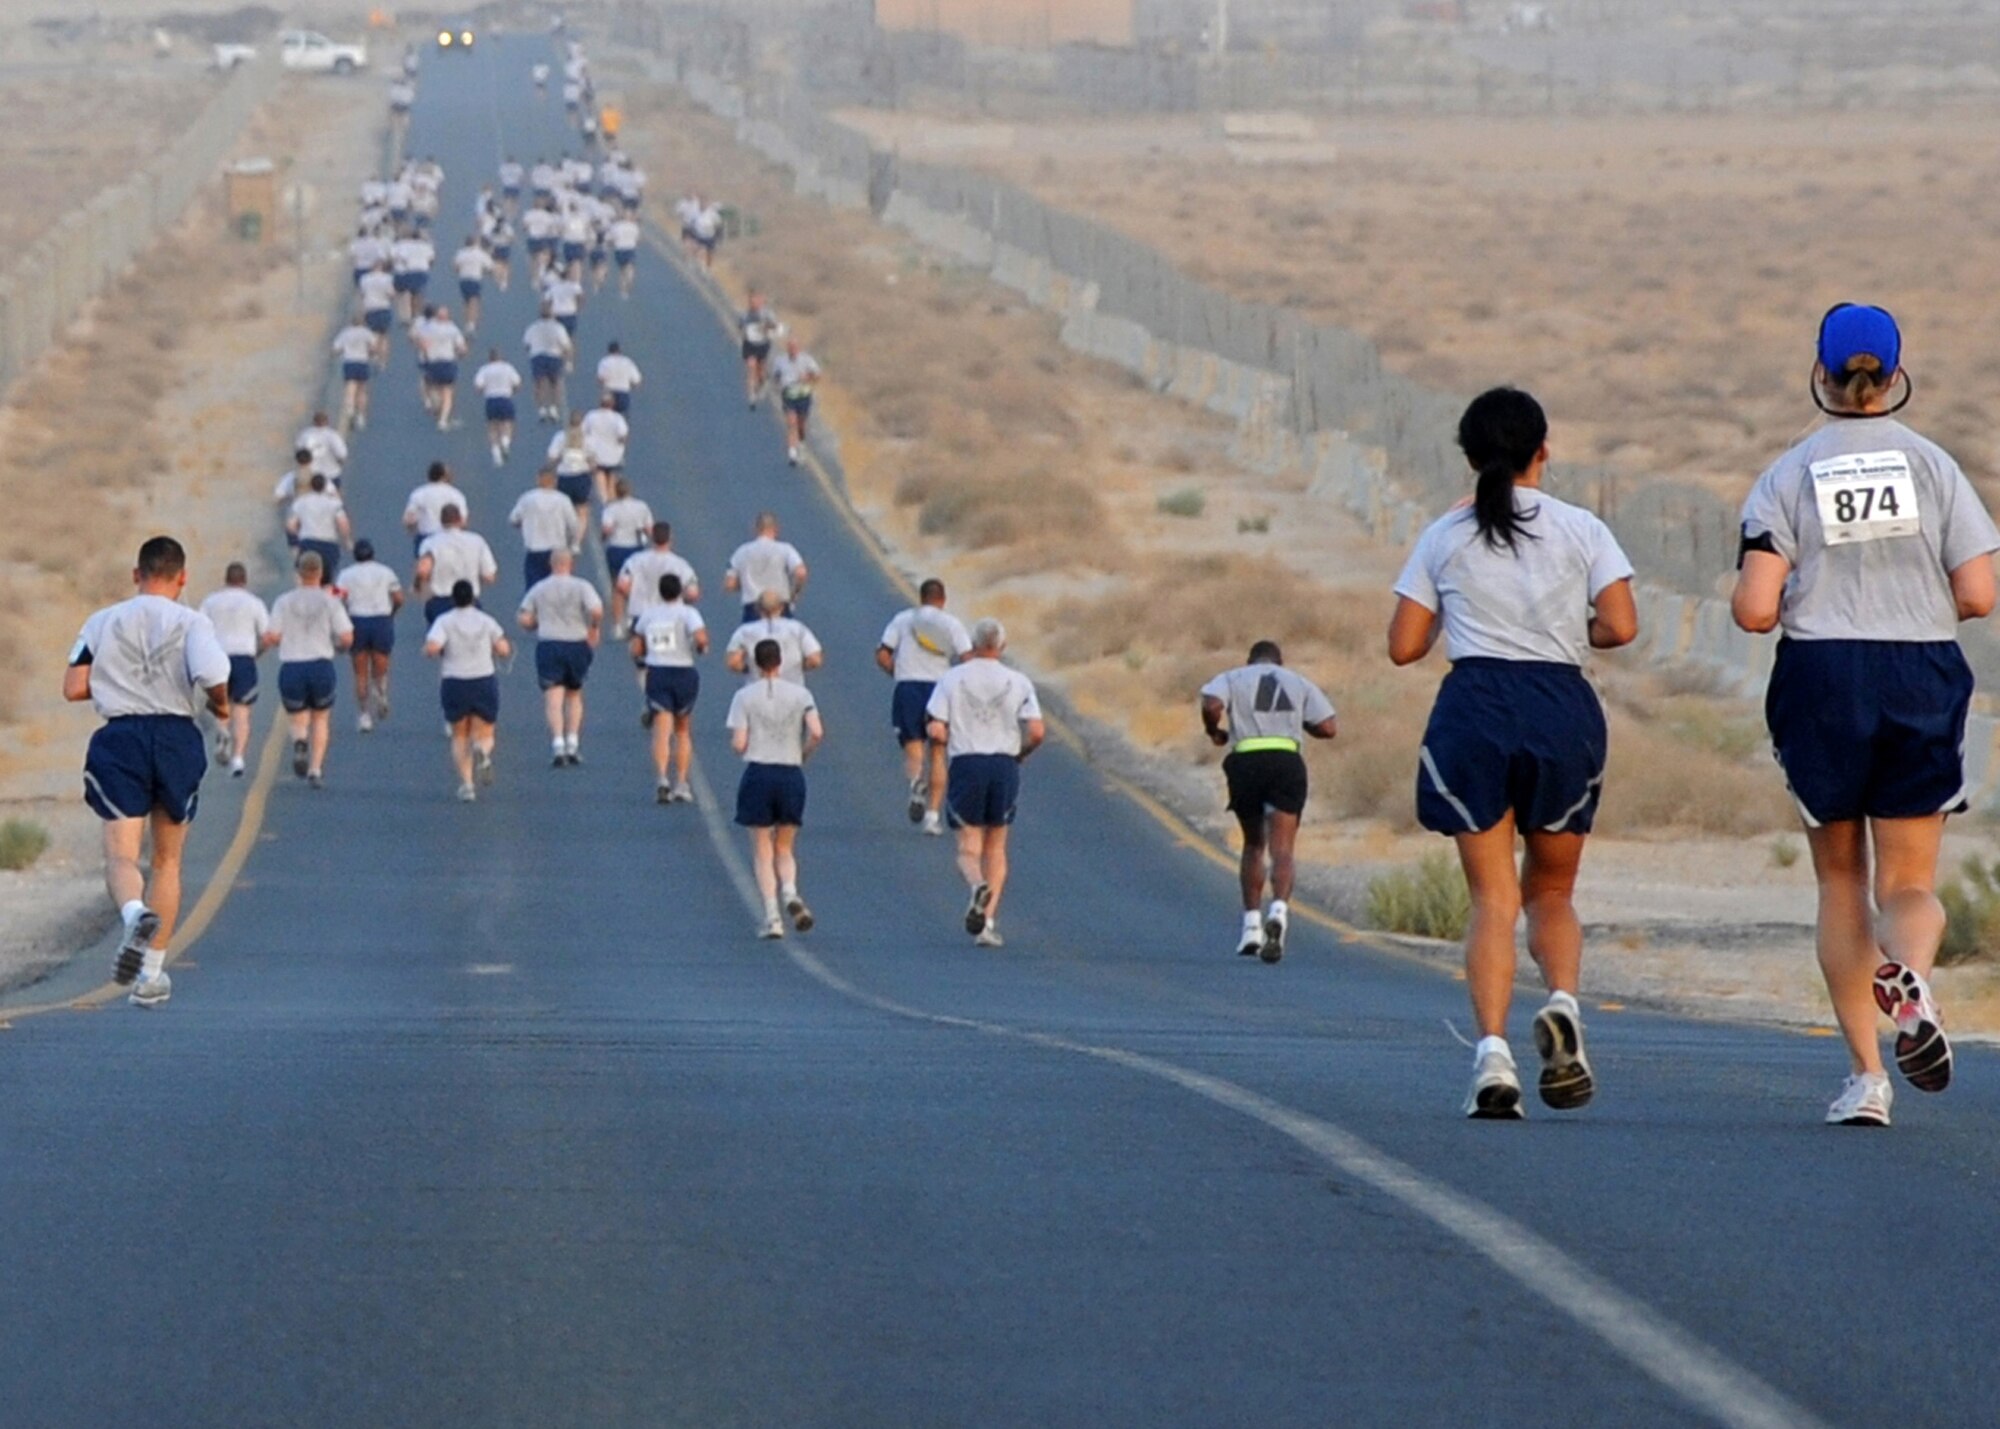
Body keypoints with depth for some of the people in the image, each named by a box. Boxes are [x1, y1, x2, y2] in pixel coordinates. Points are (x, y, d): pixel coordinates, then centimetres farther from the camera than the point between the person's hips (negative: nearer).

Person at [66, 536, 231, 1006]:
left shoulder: (102, 622, 7)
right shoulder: (191, 623, 0)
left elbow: (73, 688, 3)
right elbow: (213, 680, -15)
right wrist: (220, 706, 7)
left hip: (120, 738, 0)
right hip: (176, 738, 0)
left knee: (121, 855, -6)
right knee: (167, 859, 14)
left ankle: (135, 913, -43)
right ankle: (151, 973, 13)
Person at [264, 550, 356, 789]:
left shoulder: (284, 602, 1)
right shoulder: (330, 602, 0)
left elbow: (270, 637, -5)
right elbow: (347, 638, -6)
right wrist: (336, 644, 17)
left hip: (291, 668, 0)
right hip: (321, 666, 0)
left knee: (298, 720, 13)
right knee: (321, 717, 20)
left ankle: (300, 741, -22)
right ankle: (316, 768, 10)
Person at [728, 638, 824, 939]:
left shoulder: (744, 696, -2)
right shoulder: (800, 694, 2)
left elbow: (738, 744, -7)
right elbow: (817, 732, -10)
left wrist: (736, 743, 16)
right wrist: (804, 754, 8)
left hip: (757, 773, -2)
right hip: (791, 775, 2)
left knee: (763, 851, 6)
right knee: (785, 848, 14)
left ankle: (772, 916, -3)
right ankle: (791, 893, -15)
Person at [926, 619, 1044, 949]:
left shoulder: (951, 679, 1)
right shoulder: (1018, 683, 2)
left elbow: (937, 731, -6)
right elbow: (1037, 732, -6)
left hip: (965, 763, -1)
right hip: (1004, 765, 1)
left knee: (968, 850, 4)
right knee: (996, 849, 12)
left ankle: (978, 886, -31)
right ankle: (989, 922, 3)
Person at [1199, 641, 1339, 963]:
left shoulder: (1233, 678, 14)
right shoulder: (1299, 683, 19)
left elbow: (1211, 704, -8)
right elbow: (1327, 728, 10)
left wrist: (1213, 731, 12)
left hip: (1246, 762, 0)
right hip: (1287, 761, 0)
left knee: (1253, 846, 18)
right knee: (1281, 849, -6)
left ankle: (1252, 923, 14)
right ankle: (1279, 909, -32)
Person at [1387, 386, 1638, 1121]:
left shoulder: (1444, 538, 7)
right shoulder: (1581, 530, 5)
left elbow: (1404, 646, 7)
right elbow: (1621, 626, -4)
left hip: (1473, 708, 0)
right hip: (1563, 709, 0)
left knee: (1493, 897, 0)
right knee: (1552, 892, 14)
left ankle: (1492, 1047, -19)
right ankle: (1562, 1003, -15)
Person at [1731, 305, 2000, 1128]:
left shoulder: (1788, 477, -3)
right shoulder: (1933, 467, -1)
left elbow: (1754, 611, -9)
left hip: (1821, 681, 0)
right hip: (1923, 681, 0)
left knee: (1841, 881, 14)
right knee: (1909, 884, 6)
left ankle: (1865, 1074, 5)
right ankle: (1912, 979, -30)